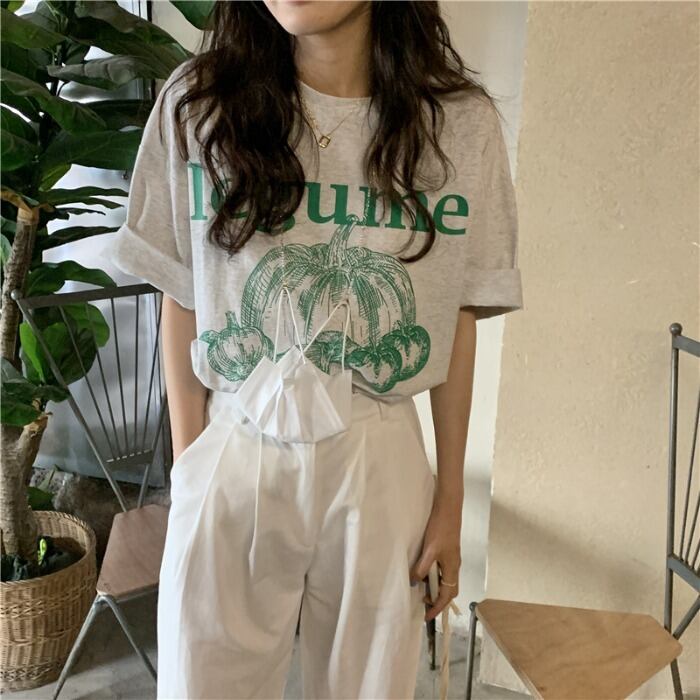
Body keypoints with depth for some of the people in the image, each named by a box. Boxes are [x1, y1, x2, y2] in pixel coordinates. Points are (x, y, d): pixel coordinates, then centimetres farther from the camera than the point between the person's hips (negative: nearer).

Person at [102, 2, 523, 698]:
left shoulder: (463, 124, -3)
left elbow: (459, 321, 2)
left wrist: (450, 500, 5)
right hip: (233, 458, 0)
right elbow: (181, 302, 2)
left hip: (381, 462, 1)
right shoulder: (195, 101, -4)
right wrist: (188, 469, 3)